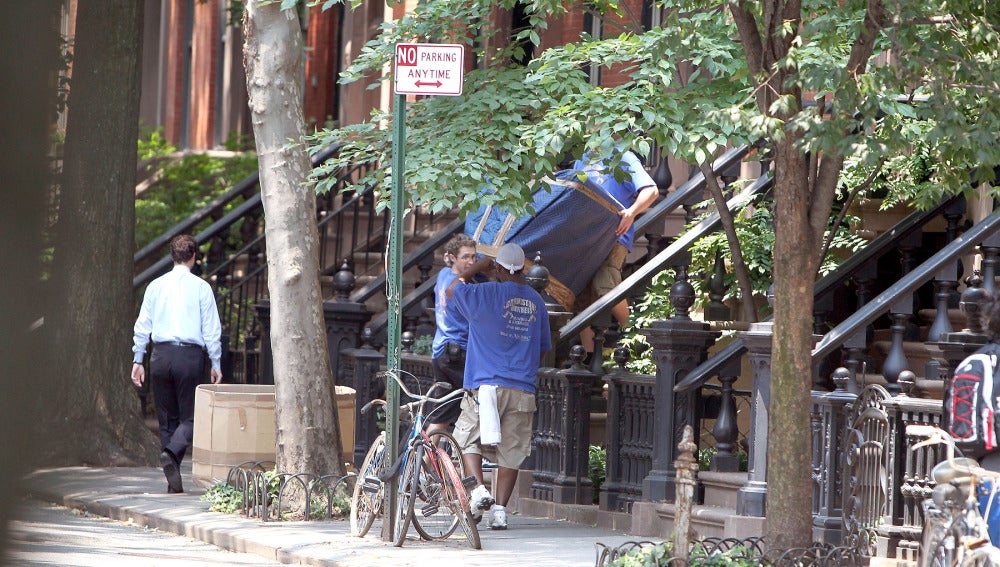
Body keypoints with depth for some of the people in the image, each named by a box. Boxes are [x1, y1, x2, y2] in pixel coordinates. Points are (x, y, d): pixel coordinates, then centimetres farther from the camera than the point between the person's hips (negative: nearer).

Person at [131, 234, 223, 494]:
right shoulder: (201, 287, -1)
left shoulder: (156, 286, 7)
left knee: (166, 418, 10)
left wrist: (138, 360, 13)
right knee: (189, 417, 2)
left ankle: (174, 482, 7)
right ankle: (171, 453, -28)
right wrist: (215, 364, 5)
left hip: (161, 355, 3)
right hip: (190, 355, -3)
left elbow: (142, 325, 8)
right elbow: (211, 329, -1)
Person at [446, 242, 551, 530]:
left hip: (486, 385, -4)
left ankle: (478, 489, -14)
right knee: (511, 452, 6)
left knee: (467, 439, 7)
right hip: (523, 391, 4)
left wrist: (475, 268, 17)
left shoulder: (488, 293, -8)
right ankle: (500, 509, 3)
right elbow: (543, 349, 19)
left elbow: (453, 290, 6)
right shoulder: (536, 301, 11)